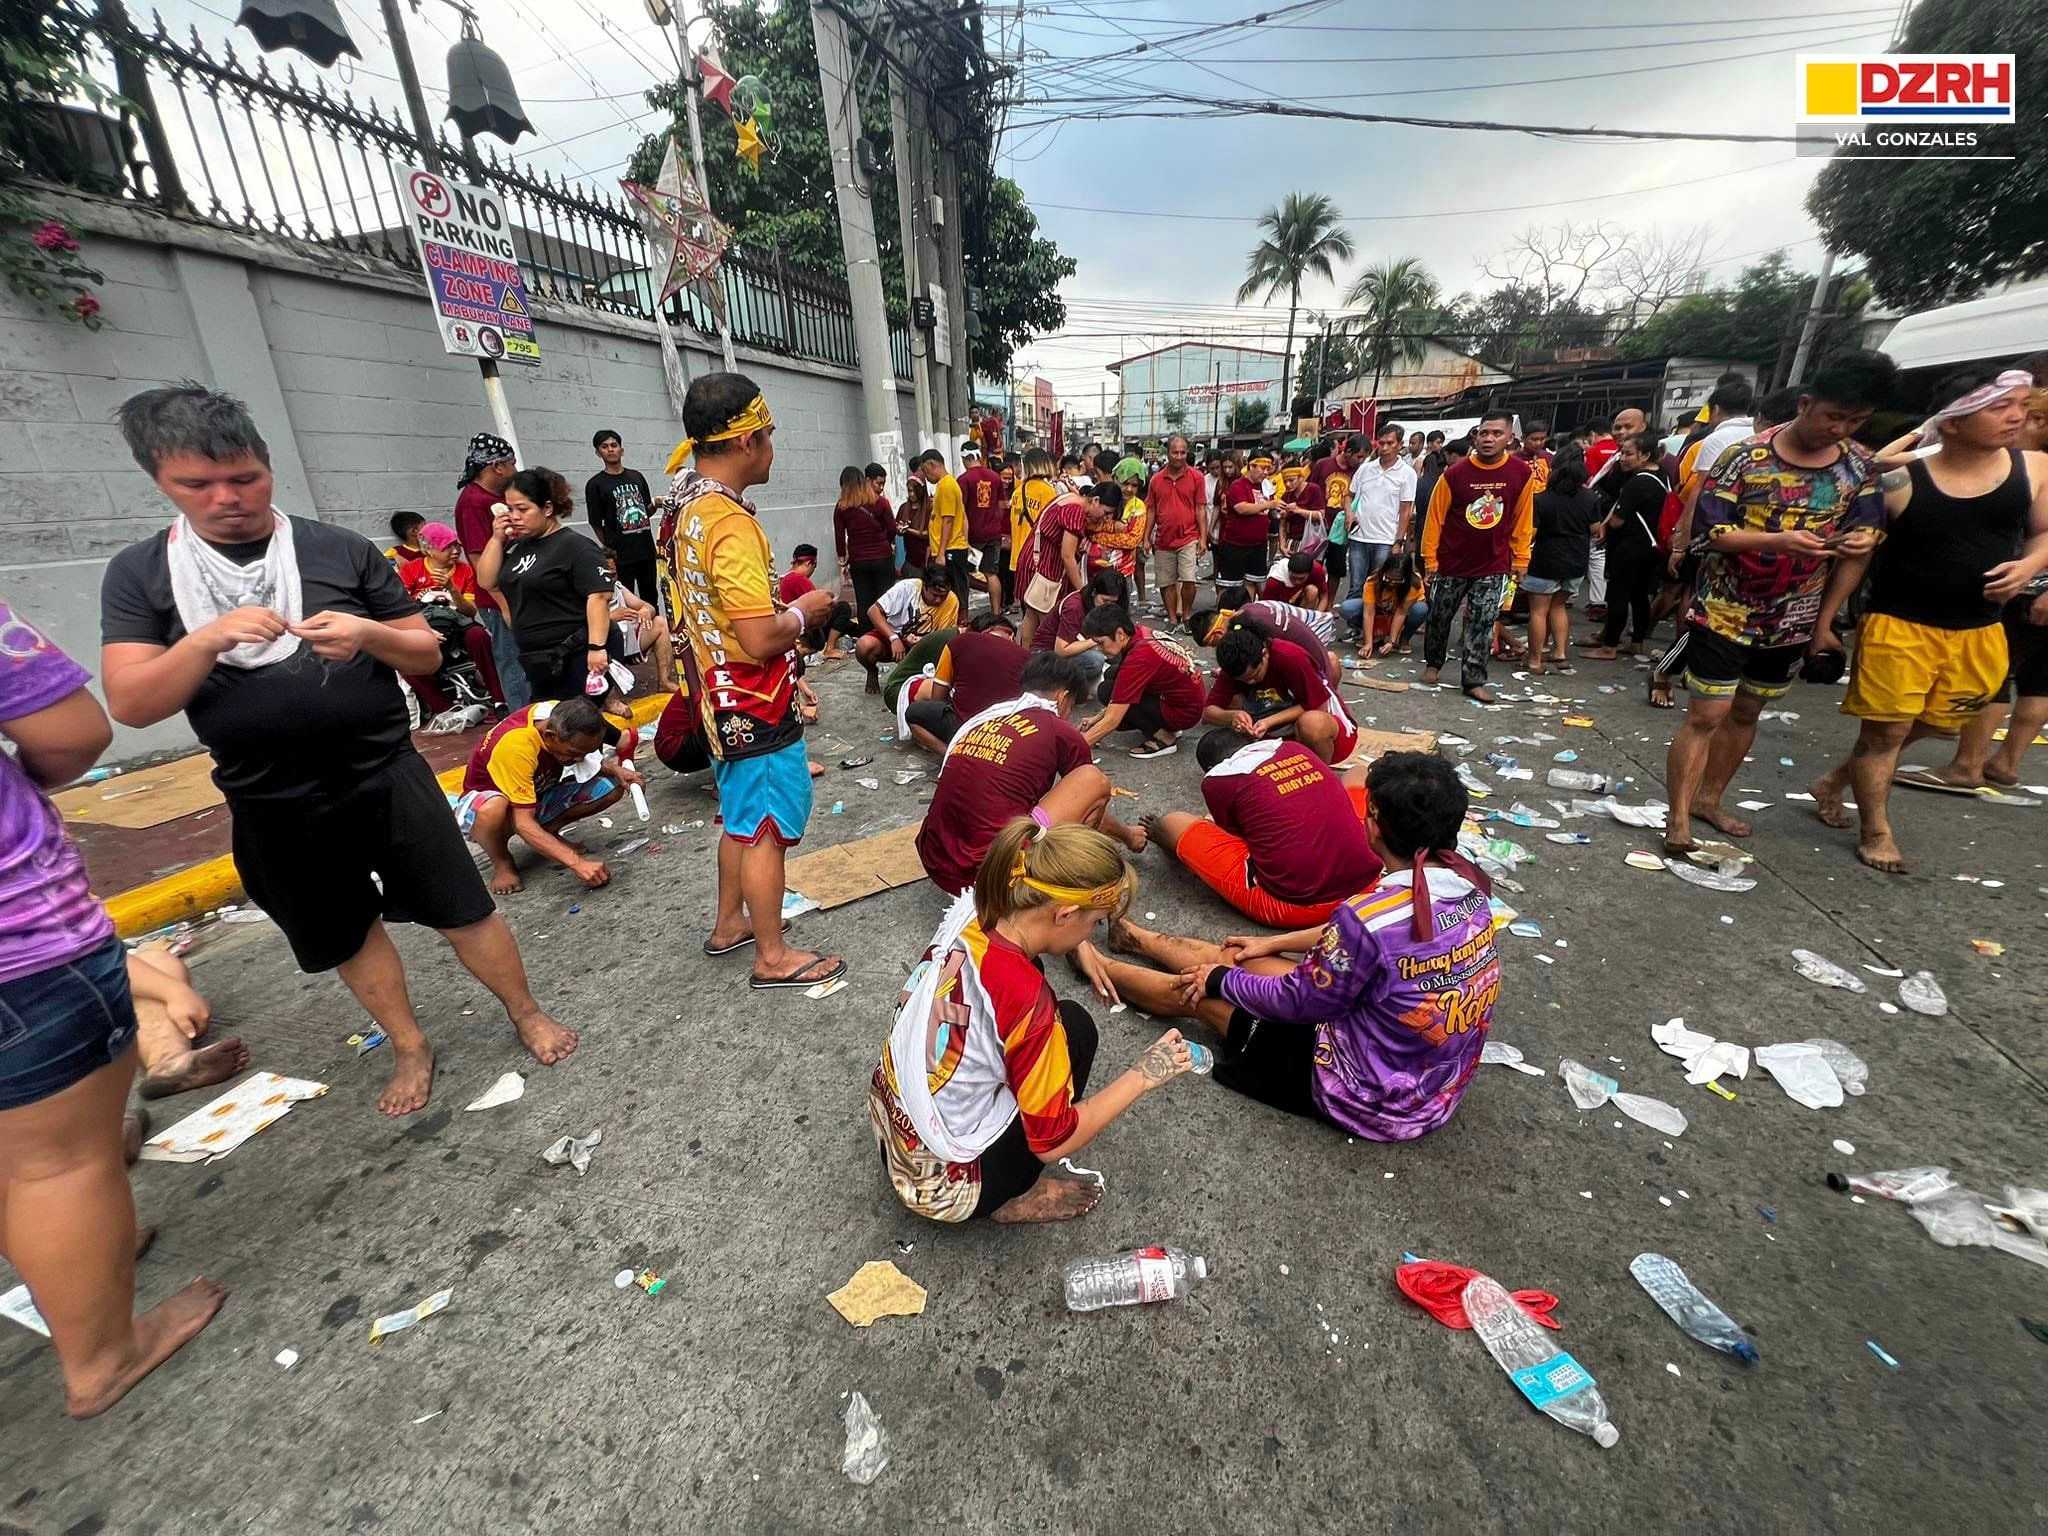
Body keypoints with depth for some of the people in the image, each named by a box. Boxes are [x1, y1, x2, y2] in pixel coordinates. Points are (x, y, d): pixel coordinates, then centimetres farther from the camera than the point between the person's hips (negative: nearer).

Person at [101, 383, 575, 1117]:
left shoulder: (342, 550, -2)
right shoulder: (138, 573, 1)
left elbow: (426, 653, 1)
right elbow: (130, 705, -6)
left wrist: (368, 633, -20)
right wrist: (207, 640, -22)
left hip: (387, 780, -2)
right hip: (272, 808, 2)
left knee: (463, 911, 4)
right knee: (348, 937, 16)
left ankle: (526, 1014, 24)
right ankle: (410, 1047, 35)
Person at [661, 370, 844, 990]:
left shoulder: (689, 511, 7)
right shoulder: (731, 522, -23)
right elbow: (760, 640, -28)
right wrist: (805, 612, -10)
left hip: (722, 698, 9)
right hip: (756, 705, -9)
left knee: (741, 816, 21)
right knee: (768, 826, 2)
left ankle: (730, 924, 37)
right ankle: (773, 957, 17)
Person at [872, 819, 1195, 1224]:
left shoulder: (969, 915, -12)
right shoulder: (1026, 998, -32)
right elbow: (1053, 1141, -19)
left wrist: (1080, 947, 6)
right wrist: (1142, 1076, -10)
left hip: (889, 1122, 7)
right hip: (944, 1187, -6)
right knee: (1075, 1026, -3)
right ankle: (1015, 1199, 8)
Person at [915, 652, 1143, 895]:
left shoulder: (981, 719, 17)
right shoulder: (1061, 733, 2)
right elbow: (1090, 802, 19)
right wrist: (1129, 837, 42)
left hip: (934, 864, 7)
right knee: (1095, 780, 3)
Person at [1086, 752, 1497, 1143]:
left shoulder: (1370, 915, -35)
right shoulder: (1467, 885, -8)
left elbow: (1297, 1001, -20)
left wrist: (1221, 980, 0)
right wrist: (1273, 944, 17)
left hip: (1372, 1102, -7)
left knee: (1199, 992, 8)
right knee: (1240, 960, 18)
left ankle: (1094, 962, 35)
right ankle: (1134, 937, 42)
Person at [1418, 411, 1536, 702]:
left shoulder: (1522, 473, -4)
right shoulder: (1454, 473, -11)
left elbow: (1522, 519, 4)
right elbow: (1435, 517, -4)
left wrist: (1520, 559, 6)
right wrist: (1430, 558, -4)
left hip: (1494, 566, 1)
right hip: (1451, 563, -1)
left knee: (1482, 623, 1)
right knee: (1439, 616, 12)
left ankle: (1473, 679, 9)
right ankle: (1432, 663, 34)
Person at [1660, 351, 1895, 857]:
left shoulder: (1860, 466, 4)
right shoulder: (1746, 457, -12)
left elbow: (1863, 531, 11)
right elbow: (1711, 530, -15)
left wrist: (1861, 541, -8)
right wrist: (1780, 540, -28)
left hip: (1792, 620, 6)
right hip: (1724, 612, -6)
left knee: (1746, 712, 14)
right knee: (1706, 716, -7)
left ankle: (1709, 798, 28)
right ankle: (1678, 819, -2)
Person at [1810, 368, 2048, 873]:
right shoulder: (1901, 480, -10)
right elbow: (1856, 555, -3)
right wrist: (1824, 620, -3)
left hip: (1980, 633, 5)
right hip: (1897, 625, -4)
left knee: (1928, 728, 14)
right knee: (1885, 730, 1)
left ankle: (1834, 783, 33)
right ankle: (1876, 833, 13)